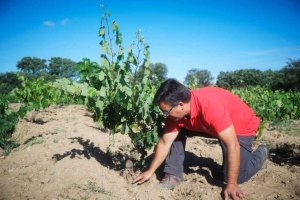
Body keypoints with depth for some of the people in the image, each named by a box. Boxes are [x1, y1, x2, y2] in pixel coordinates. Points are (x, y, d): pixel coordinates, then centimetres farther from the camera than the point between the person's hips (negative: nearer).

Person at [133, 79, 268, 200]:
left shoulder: (211, 106, -42)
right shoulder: (176, 112, -20)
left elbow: (233, 146, -37)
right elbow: (165, 143, -10)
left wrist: (231, 185, -30)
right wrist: (150, 171, -4)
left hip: (242, 127, -5)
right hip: (211, 127, 6)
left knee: (237, 177, -11)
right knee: (176, 132, -10)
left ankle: (260, 153, 17)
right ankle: (174, 175, 1)